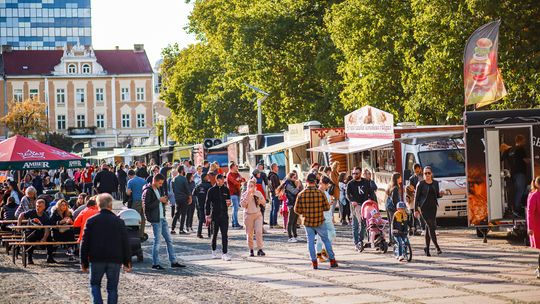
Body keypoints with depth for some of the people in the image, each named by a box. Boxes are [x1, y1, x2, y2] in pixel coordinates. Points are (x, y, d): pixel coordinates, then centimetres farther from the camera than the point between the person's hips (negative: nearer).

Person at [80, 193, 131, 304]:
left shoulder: (91, 221, -2)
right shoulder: (119, 221, 1)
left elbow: (85, 243, -1)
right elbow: (125, 243, 3)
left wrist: (84, 262, 7)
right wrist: (127, 262, 10)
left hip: (97, 259, -1)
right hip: (115, 260, 1)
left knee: (95, 284, 14)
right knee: (112, 288, 8)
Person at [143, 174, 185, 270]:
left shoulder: (157, 189, 16)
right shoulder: (148, 191, -12)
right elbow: (147, 206, -20)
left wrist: (164, 202, 4)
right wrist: (159, 200, -19)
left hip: (162, 218, 9)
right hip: (155, 219, -9)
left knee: (169, 240, 10)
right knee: (157, 241, -4)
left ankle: (173, 261, 15)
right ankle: (155, 264, 4)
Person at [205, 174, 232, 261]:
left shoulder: (226, 189, 7)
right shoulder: (212, 190, -2)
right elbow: (207, 203, -1)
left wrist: (229, 203, -5)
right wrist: (207, 215, -7)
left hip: (224, 215, 2)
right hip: (215, 215, -2)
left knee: (224, 234, -6)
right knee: (215, 234, 10)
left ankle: (224, 253, -7)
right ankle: (214, 251, 28)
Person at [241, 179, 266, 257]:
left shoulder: (258, 193, 4)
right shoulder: (245, 194, -2)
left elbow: (263, 202, -4)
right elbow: (243, 204, -16)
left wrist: (256, 195, -12)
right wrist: (248, 194, -18)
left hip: (257, 214, 1)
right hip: (248, 215, -1)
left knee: (259, 232, -12)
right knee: (249, 234, 2)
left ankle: (260, 250, -12)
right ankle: (251, 250, 13)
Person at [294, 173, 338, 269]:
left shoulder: (301, 194, -9)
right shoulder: (320, 193, -11)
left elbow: (297, 210, -5)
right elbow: (327, 207, -4)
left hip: (307, 222, 0)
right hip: (320, 222, 0)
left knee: (310, 241, 10)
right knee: (326, 240, 13)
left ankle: (314, 262, 8)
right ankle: (332, 260, 17)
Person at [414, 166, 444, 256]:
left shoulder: (435, 183, 9)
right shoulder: (421, 184, -4)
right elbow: (416, 197, -3)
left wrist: (440, 194, -5)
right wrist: (416, 210, -8)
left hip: (433, 207, 4)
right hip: (424, 207, -4)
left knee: (428, 227, 8)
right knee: (431, 226, -12)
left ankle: (427, 248, 16)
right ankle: (437, 247, -14)